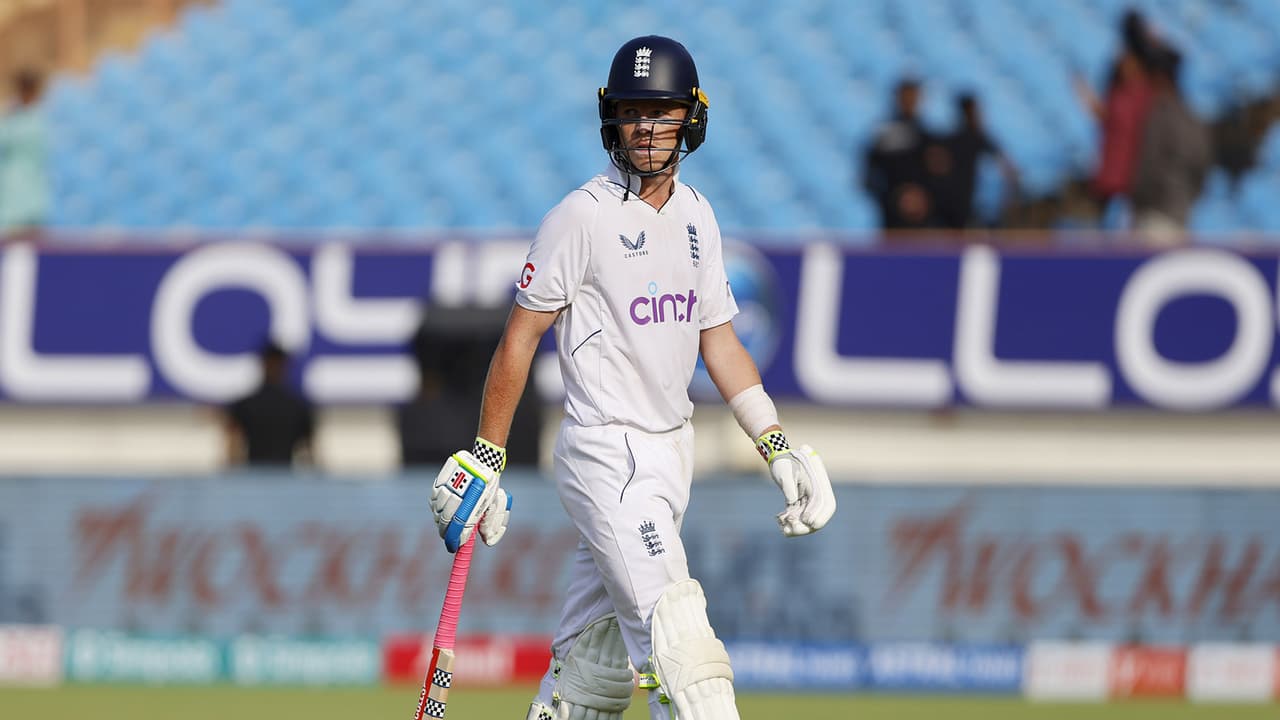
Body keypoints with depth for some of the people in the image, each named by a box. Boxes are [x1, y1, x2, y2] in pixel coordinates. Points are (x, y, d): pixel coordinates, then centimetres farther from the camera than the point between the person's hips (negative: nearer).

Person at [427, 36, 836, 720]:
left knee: (598, 664, 12)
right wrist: (485, 458, -7)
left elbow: (717, 337, 15)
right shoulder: (582, 216, -11)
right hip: (605, 453, -8)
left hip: (671, 454, 8)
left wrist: (778, 446, 6)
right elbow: (520, 336, -6)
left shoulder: (696, 214, 10)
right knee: (679, 640, -19)